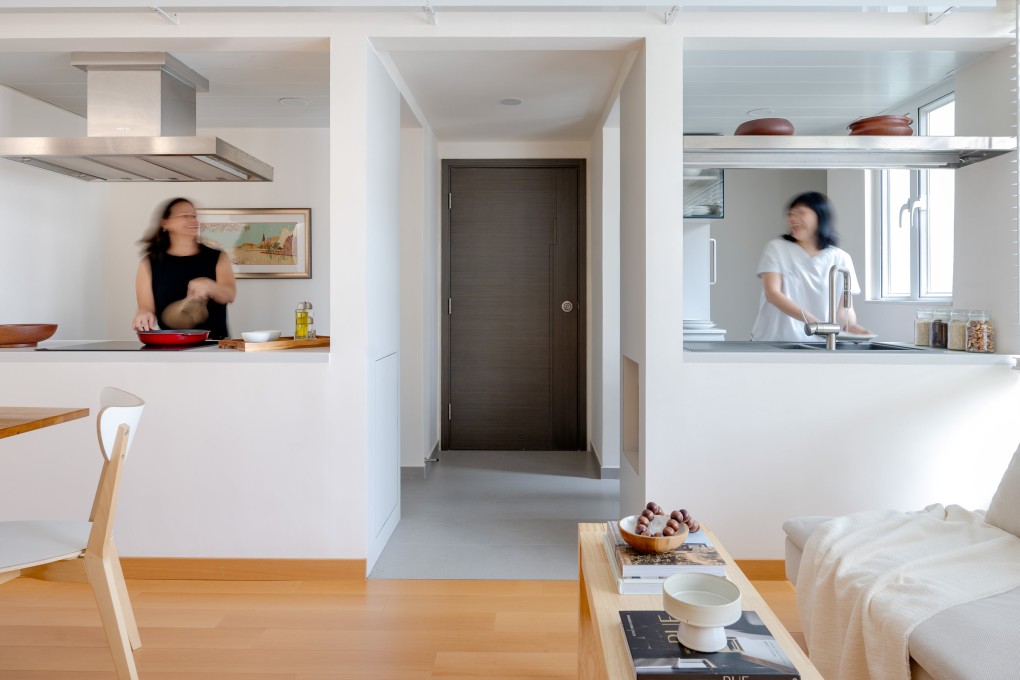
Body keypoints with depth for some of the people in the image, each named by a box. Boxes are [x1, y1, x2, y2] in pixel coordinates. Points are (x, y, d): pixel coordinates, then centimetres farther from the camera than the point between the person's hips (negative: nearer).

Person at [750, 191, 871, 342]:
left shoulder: (840, 259, 6)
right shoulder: (776, 248, 0)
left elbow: (843, 307, 2)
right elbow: (772, 293, -12)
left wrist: (850, 325, -23)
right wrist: (810, 319, -27)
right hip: (771, 341, -2)